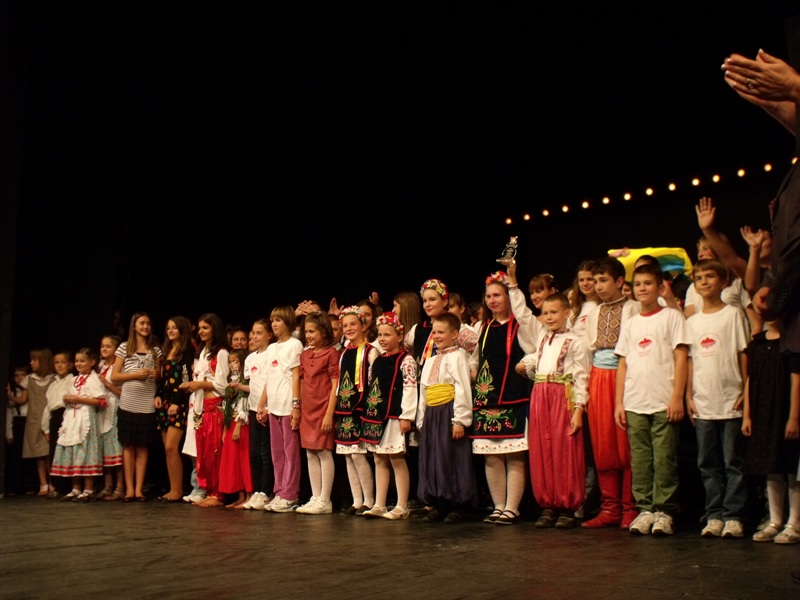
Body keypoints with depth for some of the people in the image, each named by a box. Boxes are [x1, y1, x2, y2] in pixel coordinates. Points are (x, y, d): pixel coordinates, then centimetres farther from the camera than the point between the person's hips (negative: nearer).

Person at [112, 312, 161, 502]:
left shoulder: (155, 349, 11)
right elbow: (114, 376, 1)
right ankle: (129, 489, 6)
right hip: (128, 405, -2)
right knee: (128, 446, 1)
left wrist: (155, 375, -5)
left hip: (148, 406, 2)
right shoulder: (124, 347, 4)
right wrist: (136, 374, -12)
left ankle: (139, 489, 8)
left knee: (143, 447, 3)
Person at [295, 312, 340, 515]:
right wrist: (297, 408, 11)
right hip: (307, 410, 7)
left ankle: (324, 501, 1)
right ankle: (315, 498, 15)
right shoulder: (305, 355, 13)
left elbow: (335, 385, -10)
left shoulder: (331, 353, -7)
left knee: (324, 452, -4)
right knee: (310, 454, 8)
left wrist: (329, 413, -15)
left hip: (323, 409, -7)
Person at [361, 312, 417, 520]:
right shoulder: (377, 361, 14)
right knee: (379, 460, 11)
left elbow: (410, 389, -15)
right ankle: (379, 505, 16)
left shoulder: (405, 360, -9)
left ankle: (402, 507, 5)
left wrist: (406, 416, -19)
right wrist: (367, 413, 15)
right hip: (375, 416, 8)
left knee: (396, 460, -2)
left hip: (394, 417, -8)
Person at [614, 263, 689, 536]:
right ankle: (645, 510, 11)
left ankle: (664, 511, 3)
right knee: (639, 461, 4)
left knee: (664, 459, -4)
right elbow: (623, 364, 15)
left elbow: (681, 358, -2)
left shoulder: (671, 316, 4)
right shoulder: (630, 324, 16)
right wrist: (619, 402, 9)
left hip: (663, 403, -4)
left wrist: (677, 397, -10)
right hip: (634, 404, 4)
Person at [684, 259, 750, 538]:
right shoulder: (692, 322, 11)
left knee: (734, 462, -1)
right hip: (702, 403, 4)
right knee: (708, 464, 7)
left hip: (731, 402, -4)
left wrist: (747, 390, -6)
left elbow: (744, 354, -1)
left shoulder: (734, 314, 1)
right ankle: (714, 515, 13)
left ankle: (733, 516, 5)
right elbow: (691, 360, 12)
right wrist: (689, 396, 6)